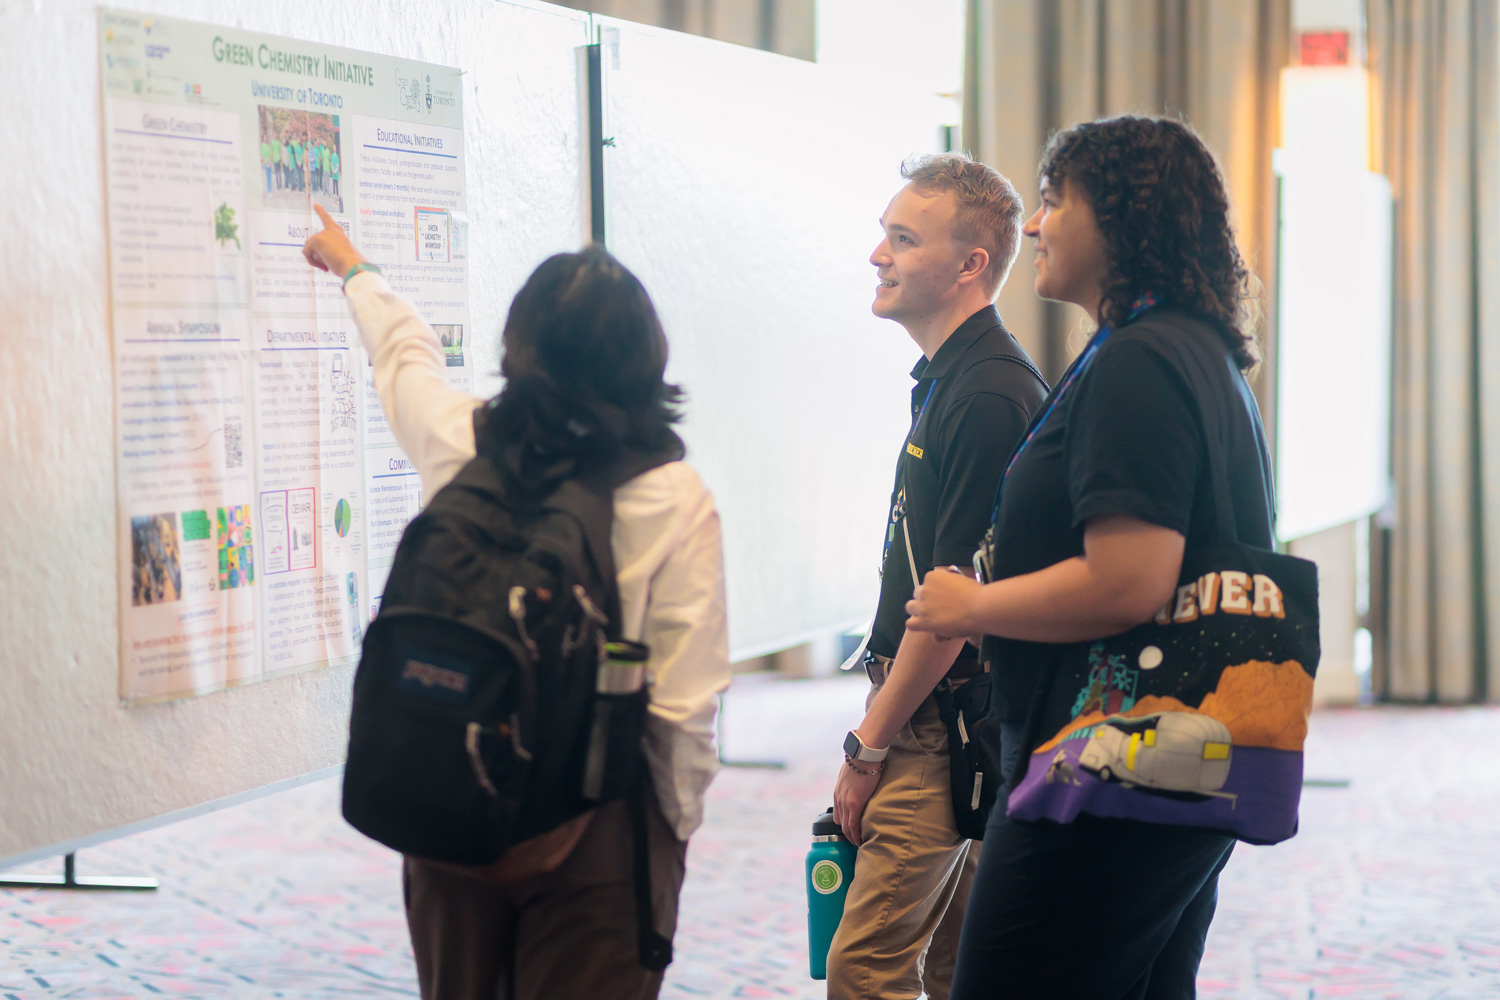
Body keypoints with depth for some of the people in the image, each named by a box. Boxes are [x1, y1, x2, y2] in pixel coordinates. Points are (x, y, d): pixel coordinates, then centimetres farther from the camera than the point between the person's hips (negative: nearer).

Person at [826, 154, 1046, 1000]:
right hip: (942, 724, 10)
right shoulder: (948, 380, 15)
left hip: (946, 730, -10)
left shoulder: (989, 397, -18)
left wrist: (869, 747, -15)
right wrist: (880, 727, 18)